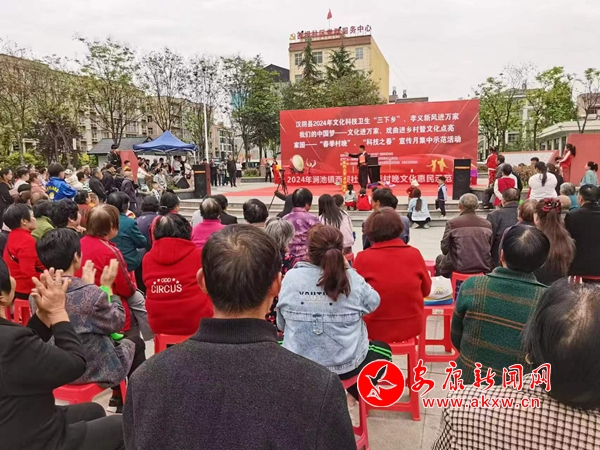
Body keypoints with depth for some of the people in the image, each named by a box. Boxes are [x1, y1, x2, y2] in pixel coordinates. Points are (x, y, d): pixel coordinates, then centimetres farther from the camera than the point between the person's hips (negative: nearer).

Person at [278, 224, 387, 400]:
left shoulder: (291, 277, -12)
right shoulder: (353, 280, -15)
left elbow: (281, 325, 0)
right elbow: (373, 302, 7)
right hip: (347, 365, 0)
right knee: (382, 348, 28)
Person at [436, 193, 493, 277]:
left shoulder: (452, 223, -10)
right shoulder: (487, 224, 0)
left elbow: (445, 248, -5)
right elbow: (490, 249, 4)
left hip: (459, 267, -4)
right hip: (483, 268, 4)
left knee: (440, 258, 24)